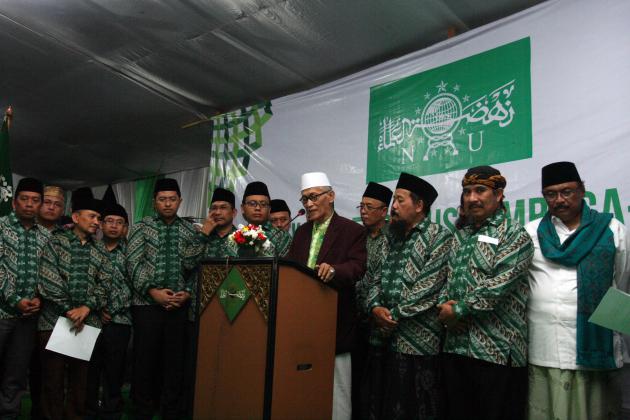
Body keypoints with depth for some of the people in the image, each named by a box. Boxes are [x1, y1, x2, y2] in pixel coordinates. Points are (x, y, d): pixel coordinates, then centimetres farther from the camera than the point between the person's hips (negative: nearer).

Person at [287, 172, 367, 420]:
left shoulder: (352, 231, -4)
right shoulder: (301, 232, 16)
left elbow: (357, 267, -15)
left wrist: (333, 269, -34)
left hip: (335, 318, -5)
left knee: (335, 387, 3)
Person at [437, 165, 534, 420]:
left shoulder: (514, 235, -5)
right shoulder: (460, 236, 16)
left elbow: (498, 286, -17)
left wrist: (458, 310, -11)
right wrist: (445, 309, -3)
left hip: (497, 351, -6)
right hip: (456, 347, 6)